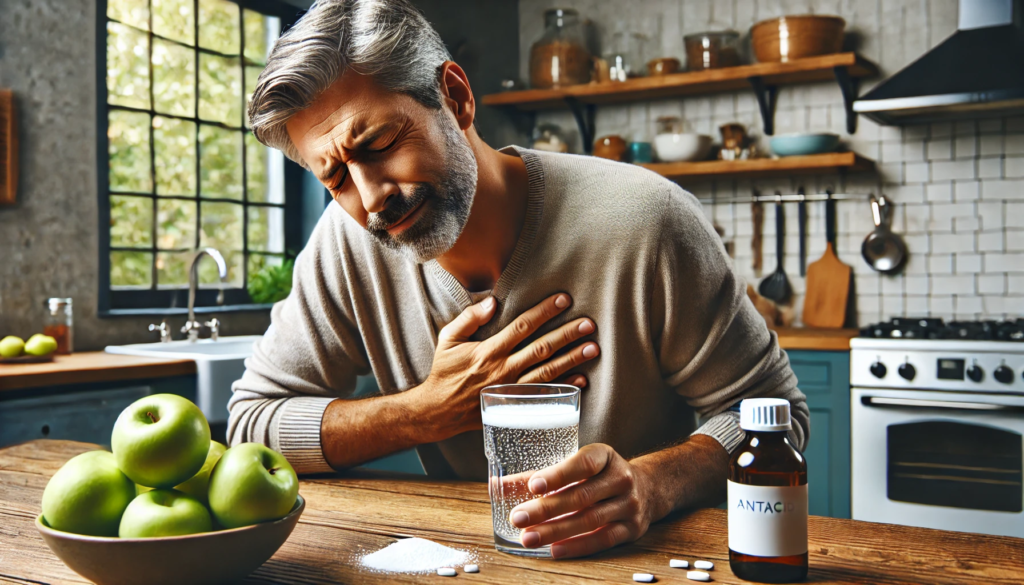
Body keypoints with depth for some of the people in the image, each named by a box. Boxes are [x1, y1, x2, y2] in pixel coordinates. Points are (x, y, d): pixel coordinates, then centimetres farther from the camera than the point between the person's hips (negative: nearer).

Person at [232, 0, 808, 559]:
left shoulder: (641, 223, -20)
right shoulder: (350, 242, -10)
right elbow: (252, 423, -5)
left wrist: (648, 485, -31)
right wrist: (433, 411, -17)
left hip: (645, 560, -2)